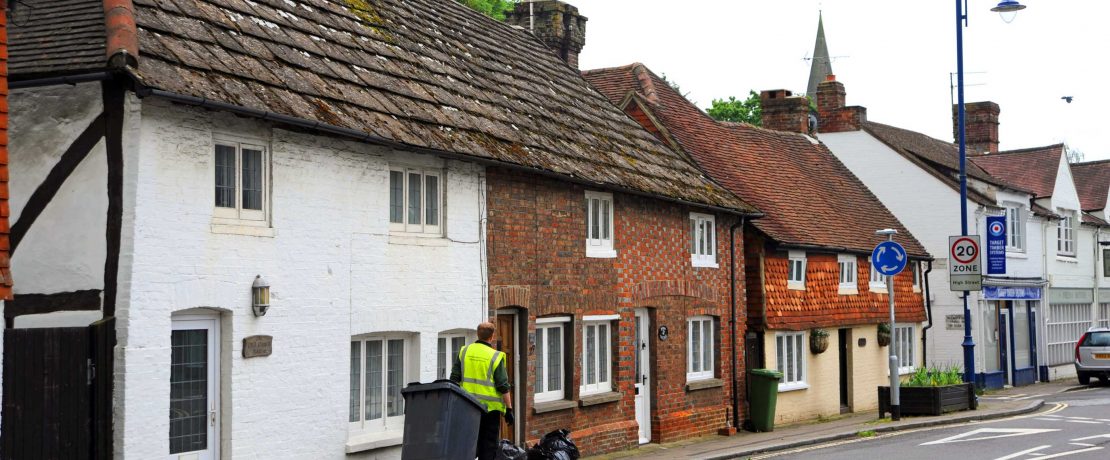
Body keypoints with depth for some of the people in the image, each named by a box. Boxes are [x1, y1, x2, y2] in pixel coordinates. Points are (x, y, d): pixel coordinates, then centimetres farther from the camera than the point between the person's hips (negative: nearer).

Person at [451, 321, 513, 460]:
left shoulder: (464, 352, 3)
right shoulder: (495, 357, -8)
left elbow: (454, 379, 4)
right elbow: (503, 387, -9)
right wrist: (509, 409, -3)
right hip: (490, 407, -4)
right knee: (489, 446, 4)